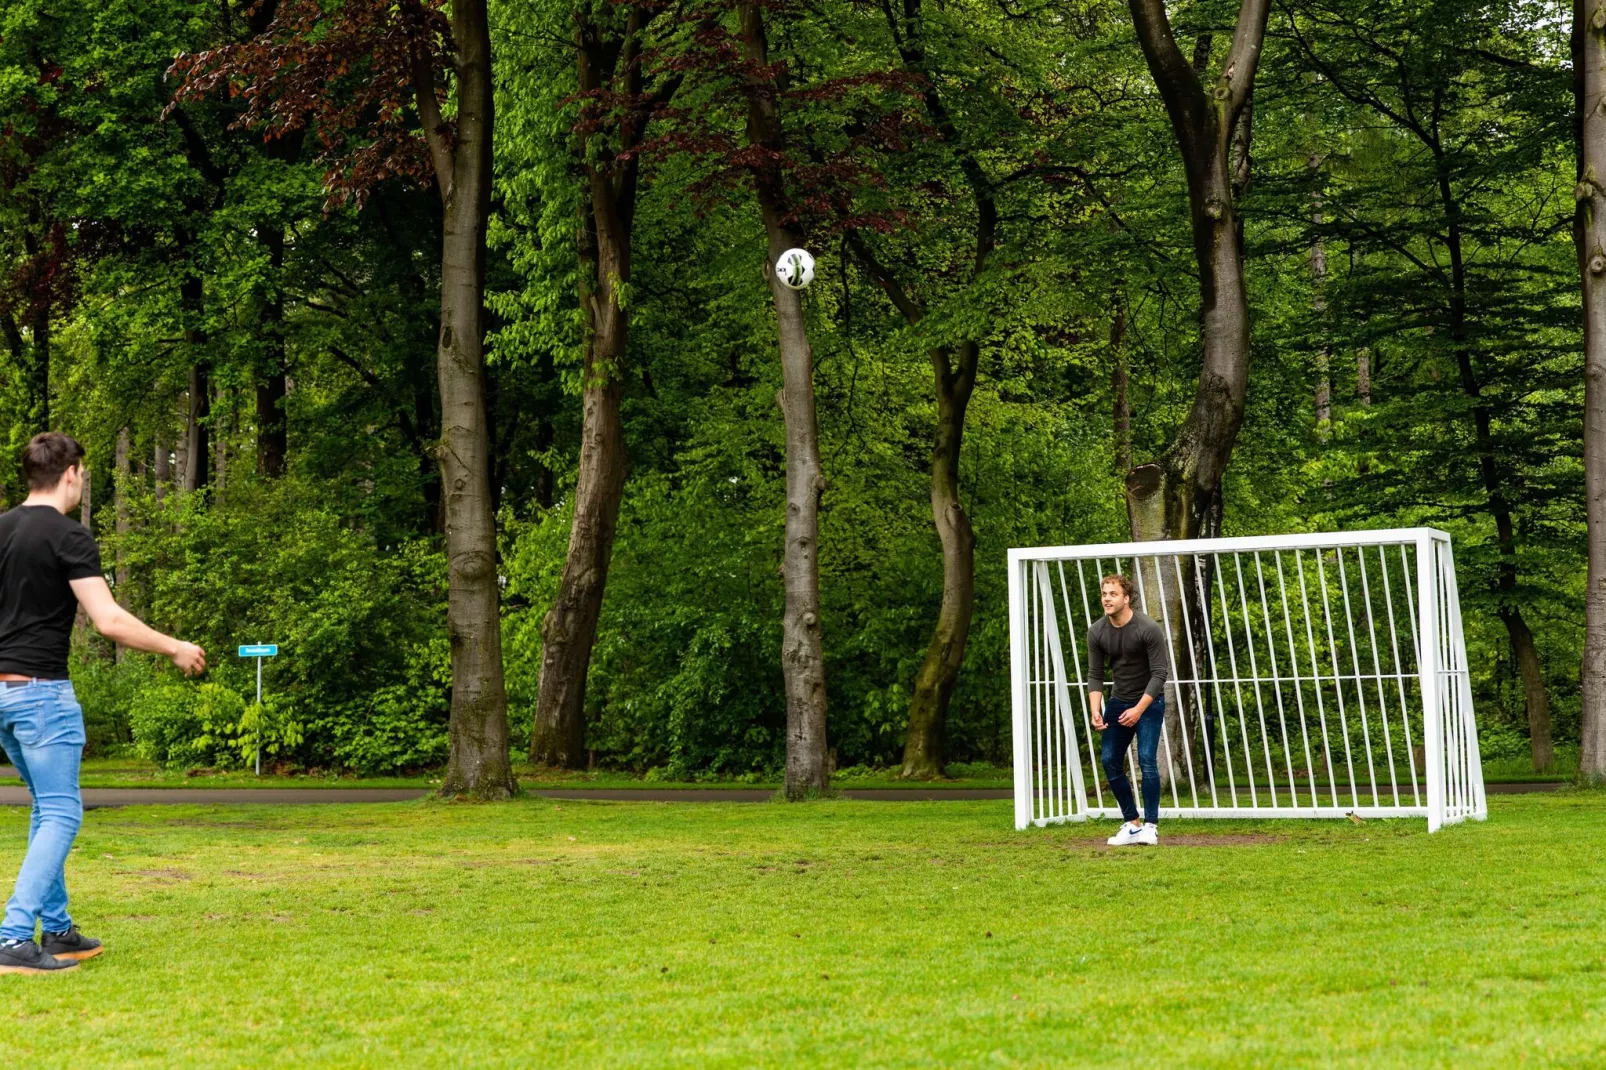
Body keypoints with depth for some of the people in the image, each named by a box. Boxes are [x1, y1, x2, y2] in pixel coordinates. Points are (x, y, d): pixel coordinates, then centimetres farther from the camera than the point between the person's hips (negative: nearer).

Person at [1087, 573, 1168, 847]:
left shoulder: (1148, 629, -21)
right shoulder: (1097, 632, -7)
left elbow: (1160, 673, -19)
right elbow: (1095, 675, -1)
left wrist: (1139, 709, -25)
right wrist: (1096, 710, -15)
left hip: (1149, 701, -5)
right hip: (1119, 701, 5)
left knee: (1147, 759, -16)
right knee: (1110, 760, -2)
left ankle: (1150, 826, -8)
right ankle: (1132, 824, 8)